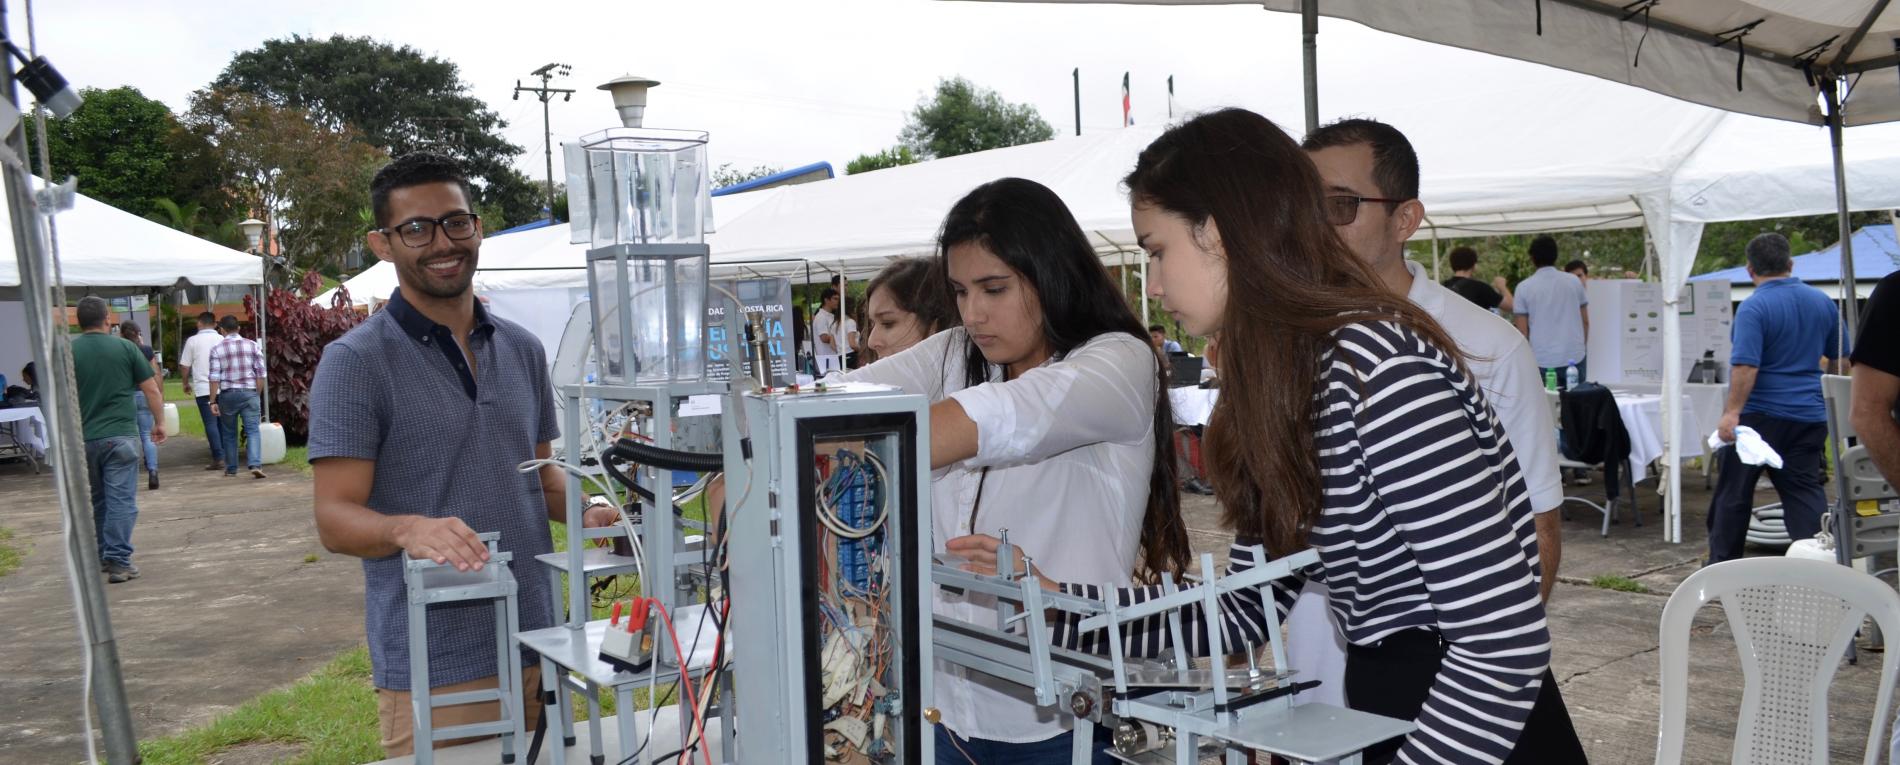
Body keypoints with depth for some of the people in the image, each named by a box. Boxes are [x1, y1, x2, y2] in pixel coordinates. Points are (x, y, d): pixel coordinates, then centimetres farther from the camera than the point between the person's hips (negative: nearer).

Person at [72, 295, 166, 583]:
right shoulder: (125, 348, -2)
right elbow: (152, 390, -1)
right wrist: (159, 422, 11)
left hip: (84, 438, 3)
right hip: (121, 435, -2)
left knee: (99, 500, 18)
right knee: (121, 500, -2)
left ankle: (105, 556, 28)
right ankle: (118, 562, -8)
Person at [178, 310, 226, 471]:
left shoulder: (192, 341, -1)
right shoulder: (222, 339, 4)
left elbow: (184, 367, 3)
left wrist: (186, 383, 19)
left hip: (203, 389, -2)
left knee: (211, 424, -2)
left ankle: (218, 458, -7)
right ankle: (228, 456, 10)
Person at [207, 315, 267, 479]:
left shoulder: (217, 348, -1)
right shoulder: (252, 345, 3)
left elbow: (214, 378, -5)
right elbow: (261, 373, 1)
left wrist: (213, 401, -1)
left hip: (227, 394, 0)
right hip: (249, 392, 0)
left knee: (229, 433, 12)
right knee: (252, 430, -3)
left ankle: (231, 469, 20)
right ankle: (255, 464, -20)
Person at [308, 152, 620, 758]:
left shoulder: (522, 349, 10)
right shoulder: (356, 361, -7)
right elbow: (335, 519, -11)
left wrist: (584, 511, -2)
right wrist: (408, 529, -31)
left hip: (538, 648, 5)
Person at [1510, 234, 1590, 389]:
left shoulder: (1524, 287, -2)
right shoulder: (1574, 282, 5)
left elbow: (1522, 331, -1)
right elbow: (1585, 322, 11)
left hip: (1543, 362, -2)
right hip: (1575, 358, 2)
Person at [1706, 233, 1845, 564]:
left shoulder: (1753, 308, -14)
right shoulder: (1823, 302, 7)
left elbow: (1745, 365, -22)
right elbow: (1840, 358, 17)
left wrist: (1732, 412, -21)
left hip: (1761, 413, -5)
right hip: (1809, 415, 5)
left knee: (1733, 493, 6)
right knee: (1806, 491, 7)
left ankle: (1722, 565, 15)